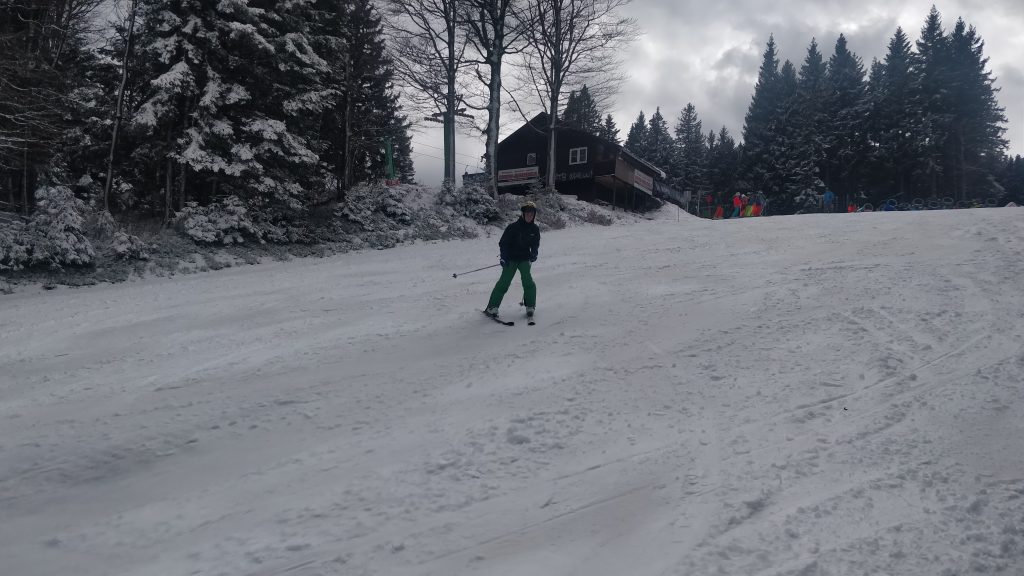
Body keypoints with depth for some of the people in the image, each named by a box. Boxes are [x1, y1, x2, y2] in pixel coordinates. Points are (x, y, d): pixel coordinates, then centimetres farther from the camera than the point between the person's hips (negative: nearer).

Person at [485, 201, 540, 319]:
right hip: (511, 259, -3)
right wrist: (504, 257, -14)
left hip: (525, 259, 3)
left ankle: (530, 307, 4)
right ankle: (492, 307, -2)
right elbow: (503, 243, -6)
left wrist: (534, 254, -3)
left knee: (528, 282, -10)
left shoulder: (535, 229, 1)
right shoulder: (513, 227, -12)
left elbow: (535, 244, 16)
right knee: (504, 282, -7)